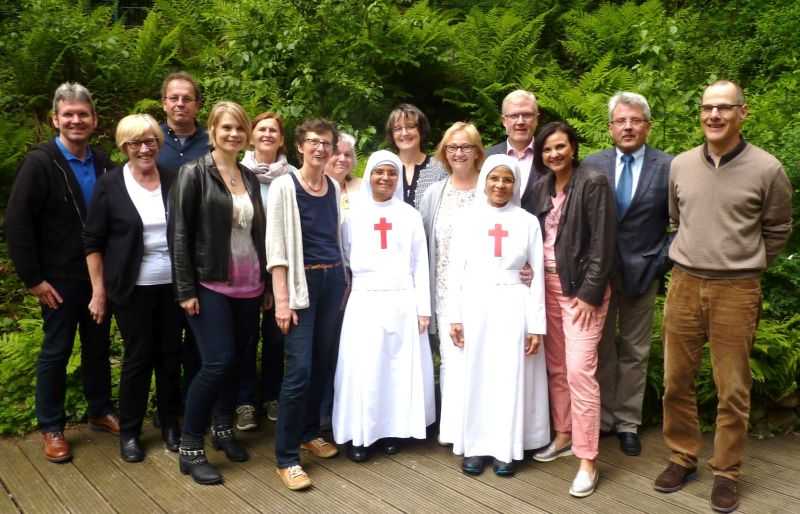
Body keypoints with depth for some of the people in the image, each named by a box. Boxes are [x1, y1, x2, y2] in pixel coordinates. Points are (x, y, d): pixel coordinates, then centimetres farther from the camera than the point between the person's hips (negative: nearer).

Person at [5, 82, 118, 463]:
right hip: (60, 279, -4)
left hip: (99, 276, 4)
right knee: (56, 352, 7)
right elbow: (16, 224, -13)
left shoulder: (103, 163, 2)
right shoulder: (39, 163, -12)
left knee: (98, 347, 15)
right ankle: (51, 428, 21)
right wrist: (33, 279, -14)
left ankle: (100, 411, 32)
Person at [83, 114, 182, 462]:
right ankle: (129, 432, 20)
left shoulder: (174, 181, 3)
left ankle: (170, 424, 26)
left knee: (170, 354, 9)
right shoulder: (110, 185, -4)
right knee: (137, 357, 4)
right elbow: (92, 241, -2)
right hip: (133, 288, -2)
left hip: (172, 285, 3)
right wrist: (99, 290, -6)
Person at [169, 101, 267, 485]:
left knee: (237, 360, 10)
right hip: (210, 285, -5)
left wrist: (265, 282, 13)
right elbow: (179, 233, -9)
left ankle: (223, 428, 30)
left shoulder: (250, 177, 11)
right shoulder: (194, 173, -5)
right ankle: (190, 448, 6)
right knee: (218, 363, -9)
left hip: (248, 286, 5)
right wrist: (185, 289, -13)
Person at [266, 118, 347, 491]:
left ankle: (310, 432, 29)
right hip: (302, 282, -5)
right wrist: (282, 299, -15)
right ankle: (286, 458, 3)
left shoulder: (334, 188, 10)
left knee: (324, 364, 10)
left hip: (334, 281, 5)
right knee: (299, 369, -8)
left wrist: (344, 282, 11)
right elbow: (275, 246, -10)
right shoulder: (284, 186, -6)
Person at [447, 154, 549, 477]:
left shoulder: (527, 221, 4)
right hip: (475, 306, 1)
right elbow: (456, 271, 4)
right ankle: (475, 446, 15)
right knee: (475, 376, 5)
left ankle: (506, 448, 15)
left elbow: (537, 275, 3)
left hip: (513, 308, 0)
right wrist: (454, 317, -2)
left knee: (510, 377, 4)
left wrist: (536, 324, -1)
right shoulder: (468, 219, 5)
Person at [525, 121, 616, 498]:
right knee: (555, 367, 12)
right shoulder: (541, 187, 10)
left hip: (581, 287, -6)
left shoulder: (594, 182, -9)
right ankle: (564, 435, 28)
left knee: (579, 370, -11)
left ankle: (587, 459, -2)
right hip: (548, 284, 6)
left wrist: (589, 293, -17)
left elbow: (603, 243, -13)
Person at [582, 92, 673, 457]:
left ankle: (628, 423, 23)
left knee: (635, 352, 11)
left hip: (642, 272, -1)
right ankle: (602, 418, 25)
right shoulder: (592, 165, 1)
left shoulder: (668, 167, -4)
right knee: (600, 350, 11)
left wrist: (663, 261, -6)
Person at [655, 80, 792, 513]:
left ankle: (726, 472, 22)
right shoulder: (679, 166, 4)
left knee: (732, 390, 6)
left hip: (737, 291, -3)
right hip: (683, 284, 3)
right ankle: (682, 457, 28)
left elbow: (777, 231, 8)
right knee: (675, 381, 10)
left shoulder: (767, 169, -4)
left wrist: (742, 265, 11)